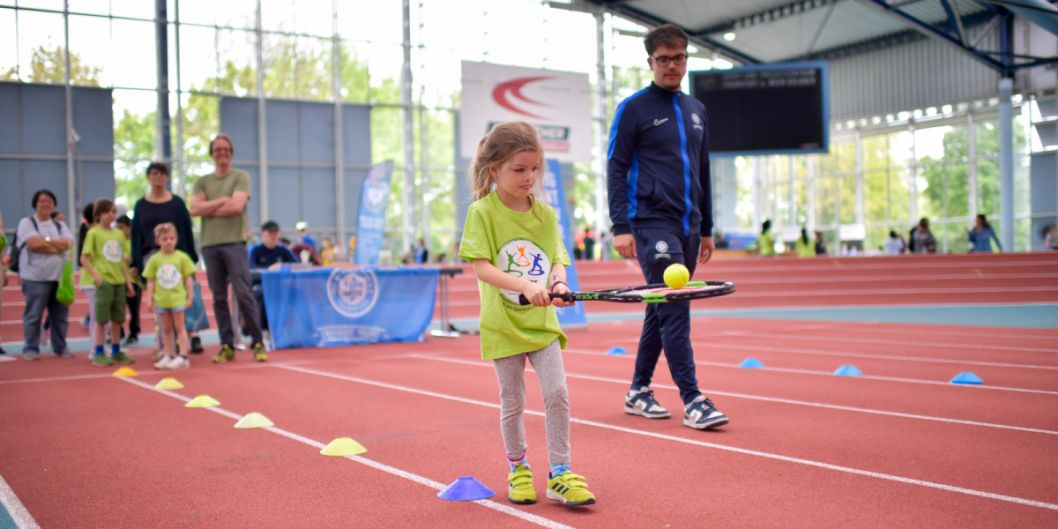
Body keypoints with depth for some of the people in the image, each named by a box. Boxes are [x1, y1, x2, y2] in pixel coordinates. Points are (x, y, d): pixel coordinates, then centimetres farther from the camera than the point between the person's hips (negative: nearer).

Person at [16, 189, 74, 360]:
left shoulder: (60, 226, 17)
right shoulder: (27, 223, 2)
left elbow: (68, 244, -1)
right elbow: (34, 243, -15)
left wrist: (45, 241, -10)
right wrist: (58, 246, -5)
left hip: (59, 277, 4)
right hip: (35, 278, -4)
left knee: (60, 315, 6)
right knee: (33, 316, -1)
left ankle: (60, 347, 16)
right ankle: (31, 349, 8)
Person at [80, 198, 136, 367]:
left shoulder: (119, 234, 12)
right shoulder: (93, 233, -4)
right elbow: (84, 259, -6)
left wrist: (128, 281, 12)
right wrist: (96, 275, -17)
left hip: (119, 282, 5)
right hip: (104, 281, -5)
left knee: (117, 318, 9)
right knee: (102, 318, -1)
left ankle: (116, 352, 18)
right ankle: (98, 354, 6)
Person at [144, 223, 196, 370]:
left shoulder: (182, 257, -2)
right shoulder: (154, 259, 1)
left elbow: (188, 279, 1)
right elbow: (150, 281, 4)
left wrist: (190, 296, -1)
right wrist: (149, 299, -1)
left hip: (178, 298, -2)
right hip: (161, 300, 2)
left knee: (179, 327, 0)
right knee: (166, 329, 10)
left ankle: (183, 357, 0)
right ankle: (169, 356, 17)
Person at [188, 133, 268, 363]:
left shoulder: (241, 177, 5)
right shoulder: (203, 182, 16)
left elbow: (237, 206, -10)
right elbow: (194, 208, 1)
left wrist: (209, 209, -1)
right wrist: (221, 201, -6)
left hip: (234, 242, -4)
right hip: (209, 244, 4)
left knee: (244, 294, -8)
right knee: (219, 298, 5)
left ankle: (258, 343, -2)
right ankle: (227, 346, 11)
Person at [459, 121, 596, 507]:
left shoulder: (545, 214, 4)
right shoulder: (483, 212, -9)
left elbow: (557, 261, 3)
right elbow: (481, 267, -18)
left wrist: (558, 284, -21)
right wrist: (525, 285, -31)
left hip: (542, 321, 3)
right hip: (503, 324, -3)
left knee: (557, 393, -6)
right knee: (512, 403, 7)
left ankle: (559, 475, 6)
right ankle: (518, 470, 28)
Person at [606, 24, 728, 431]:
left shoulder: (696, 110, 17)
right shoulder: (634, 108, -1)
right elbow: (616, 168, -5)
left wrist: (706, 228, 20)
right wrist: (620, 226, -13)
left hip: (687, 227, 7)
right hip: (652, 225, -6)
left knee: (662, 310, 11)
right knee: (675, 311, -12)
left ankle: (638, 390, 21)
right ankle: (692, 401, -10)